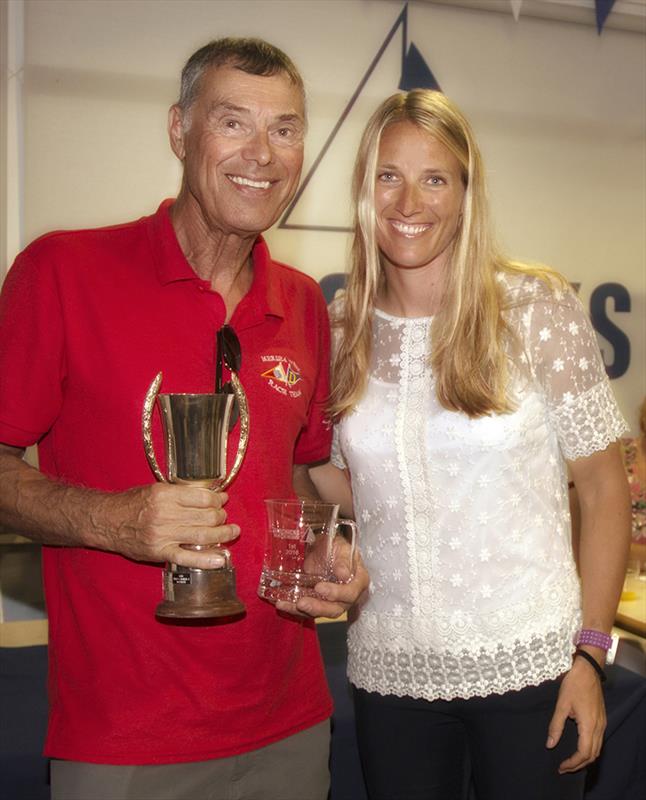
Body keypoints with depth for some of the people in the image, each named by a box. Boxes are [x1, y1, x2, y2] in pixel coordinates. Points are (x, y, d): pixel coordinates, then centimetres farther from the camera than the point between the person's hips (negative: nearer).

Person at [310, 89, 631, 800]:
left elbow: (603, 489, -4)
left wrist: (590, 652, -8)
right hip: (389, 670, 3)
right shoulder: (341, 327, 1)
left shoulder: (537, 307, -8)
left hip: (527, 664, -2)